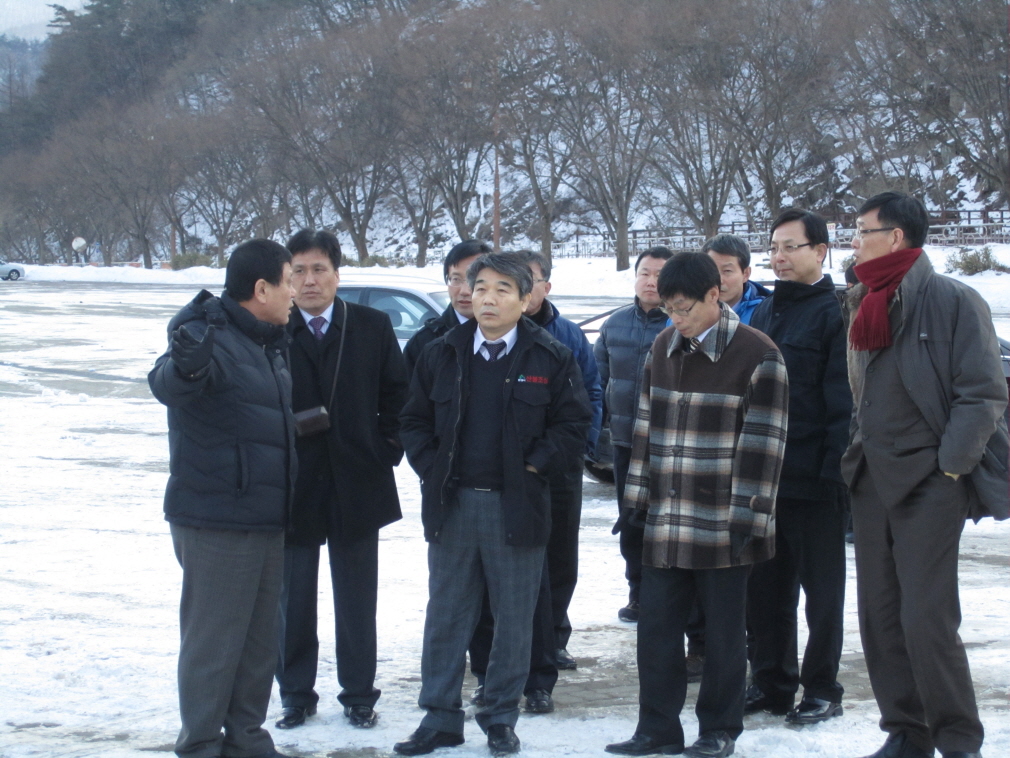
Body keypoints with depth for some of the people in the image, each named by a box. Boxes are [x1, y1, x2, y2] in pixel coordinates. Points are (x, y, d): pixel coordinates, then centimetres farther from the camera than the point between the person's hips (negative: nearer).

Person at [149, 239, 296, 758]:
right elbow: (166, 384, -38)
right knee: (214, 638, -2)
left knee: (260, 637, 15)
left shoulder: (268, 344, 12)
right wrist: (185, 368, -58)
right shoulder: (211, 340, -17)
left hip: (266, 521, 9)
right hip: (217, 524, -9)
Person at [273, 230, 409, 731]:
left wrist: (386, 450, -2)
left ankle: (359, 694, 19)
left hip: (357, 485, 1)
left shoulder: (372, 327, 2)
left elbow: (396, 395, 6)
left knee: (356, 600, 9)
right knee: (291, 599, 7)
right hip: (291, 486, -1)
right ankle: (296, 695, 19)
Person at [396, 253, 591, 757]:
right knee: (445, 615, 7)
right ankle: (440, 717, 15)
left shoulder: (552, 359, -1)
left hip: (517, 507, -2)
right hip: (451, 504, 2)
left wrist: (534, 465, -8)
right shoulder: (441, 355, 6)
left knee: (514, 618, 5)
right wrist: (432, 469, 0)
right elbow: (414, 421, 11)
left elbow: (575, 425, 0)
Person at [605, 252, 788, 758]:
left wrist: (747, 515, -14)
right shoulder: (663, 349, 10)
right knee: (655, 626, 7)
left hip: (723, 524, -5)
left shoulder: (756, 354, -9)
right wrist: (637, 498, 12)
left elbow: (762, 442, -11)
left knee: (722, 630, 6)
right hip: (665, 521, 6)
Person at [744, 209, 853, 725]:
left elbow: (843, 401, -14)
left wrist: (835, 471, -20)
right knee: (765, 586, 11)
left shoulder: (834, 313, -9)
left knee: (821, 588, 4)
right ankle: (771, 683, 20)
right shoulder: (764, 314, 16)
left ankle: (821, 690, 13)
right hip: (762, 478, 7)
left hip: (813, 482, -7)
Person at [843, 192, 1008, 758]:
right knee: (880, 616, 7)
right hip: (872, 479, 7)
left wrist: (948, 469, -13)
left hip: (929, 482, -7)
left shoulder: (952, 301, -9)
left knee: (927, 620, -11)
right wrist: (860, 455, 13)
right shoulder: (864, 305, 13)